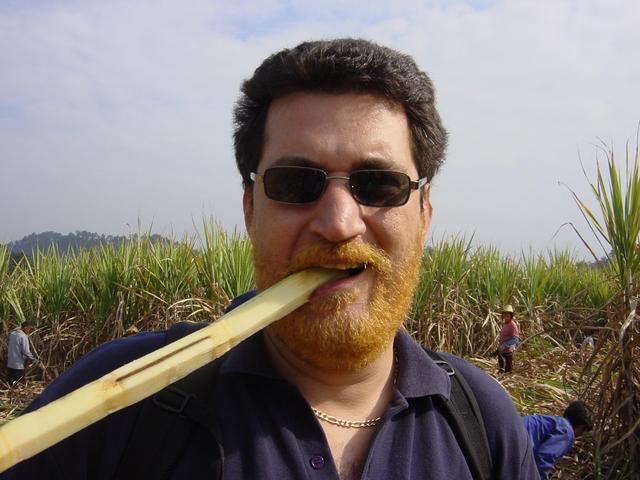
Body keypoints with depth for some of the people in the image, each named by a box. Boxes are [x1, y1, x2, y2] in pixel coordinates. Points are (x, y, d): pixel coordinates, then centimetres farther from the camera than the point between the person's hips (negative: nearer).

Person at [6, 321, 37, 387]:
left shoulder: (12, 334, 4)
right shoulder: (23, 337, -19)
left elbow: (8, 347, 15)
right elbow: (26, 352, -19)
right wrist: (33, 359, -6)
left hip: (9, 364, 8)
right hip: (18, 365, -8)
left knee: (9, 384, 16)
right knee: (16, 386, 1)